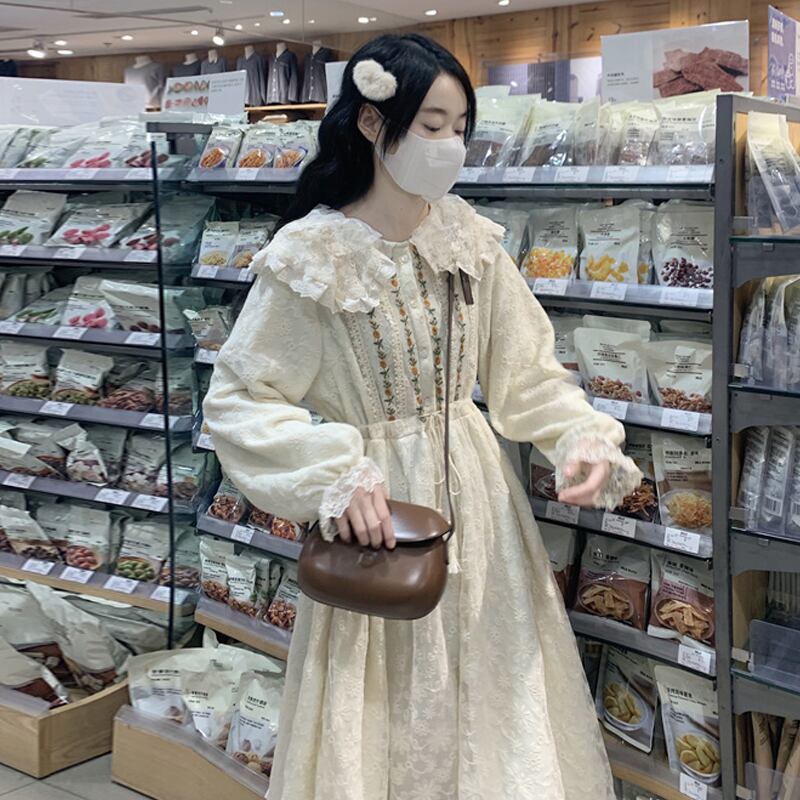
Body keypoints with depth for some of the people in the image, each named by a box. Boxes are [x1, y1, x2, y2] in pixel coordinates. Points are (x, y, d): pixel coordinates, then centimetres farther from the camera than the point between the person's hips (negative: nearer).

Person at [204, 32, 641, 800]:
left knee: (493, 704, 16)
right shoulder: (310, 257, -14)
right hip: (379, 506, -4)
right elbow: (237, 400, -12)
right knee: (383, 719, 10)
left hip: (477, 497, 4)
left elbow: (528, 370, 3)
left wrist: (582, 436, -16)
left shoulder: (468, 237, -1)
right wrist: (334, 478, -25)